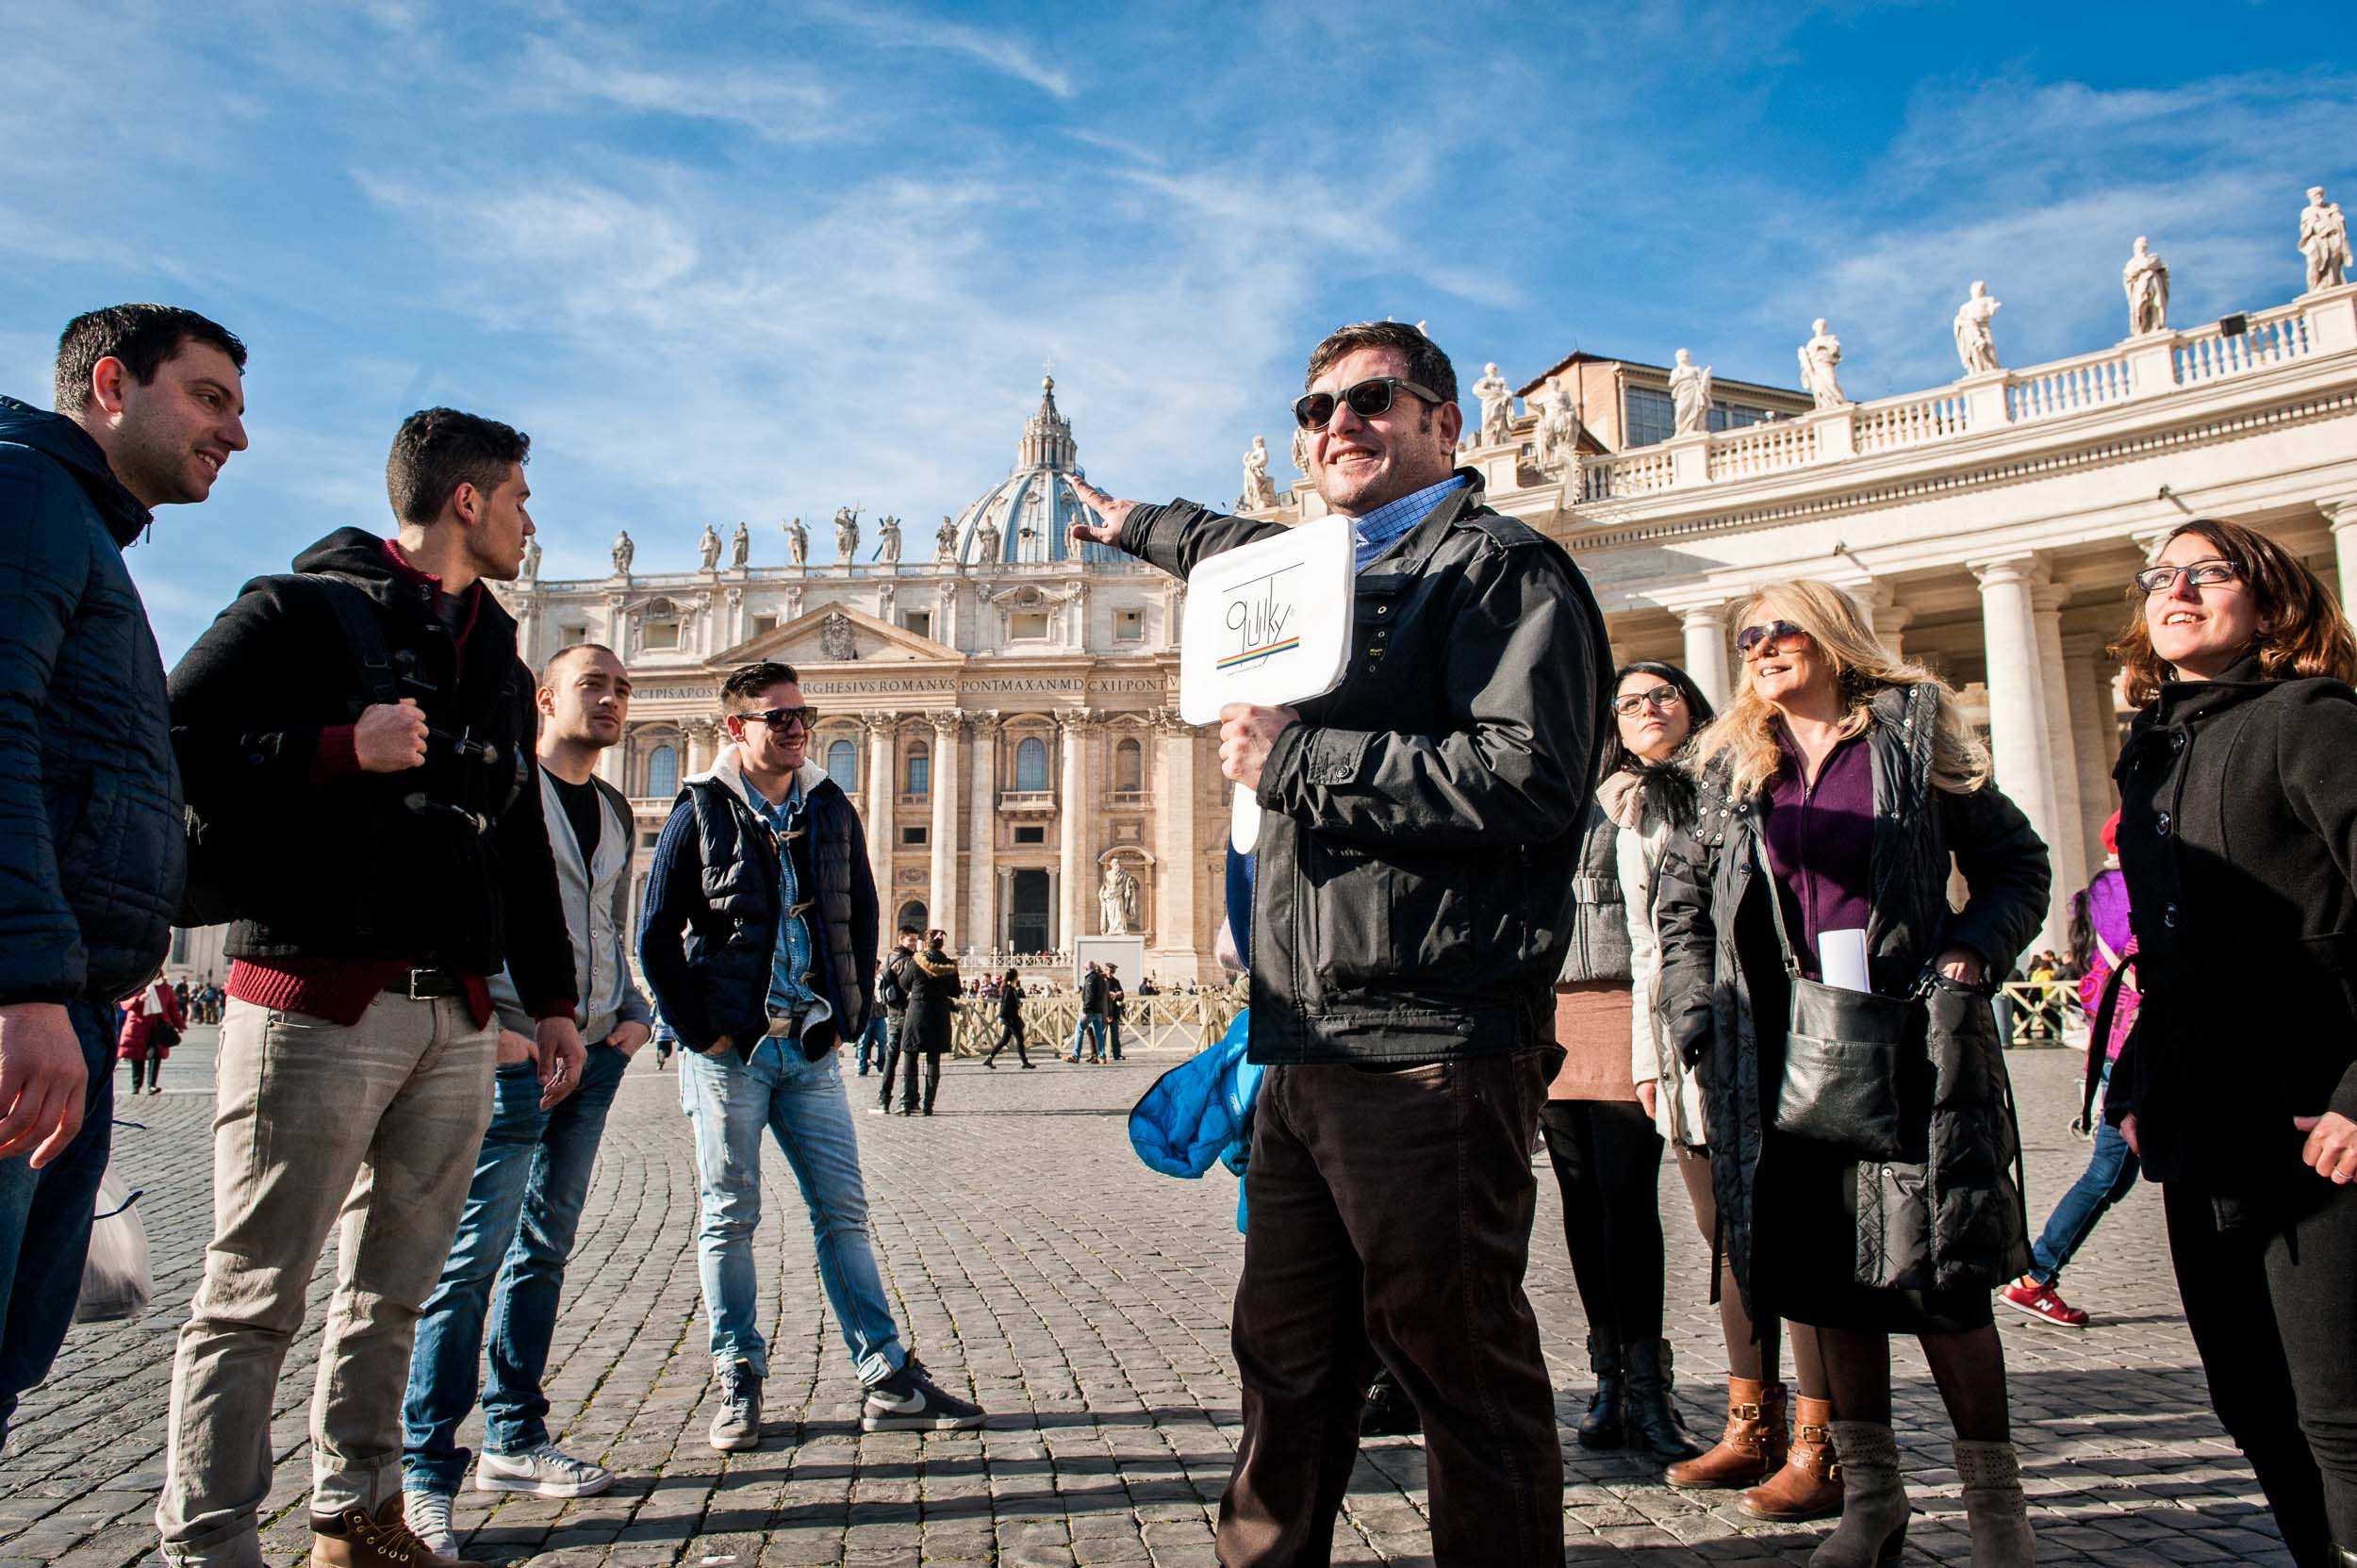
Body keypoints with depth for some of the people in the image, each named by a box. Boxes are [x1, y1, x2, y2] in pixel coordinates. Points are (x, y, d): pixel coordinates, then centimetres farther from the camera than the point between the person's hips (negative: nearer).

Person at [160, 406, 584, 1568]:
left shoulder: (499, 662, 20)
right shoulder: (303, 610, 0)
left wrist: (550, 996, 20)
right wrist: (339, 749, -17)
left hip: (456, 1018, 7)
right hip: (317, 1003, -6)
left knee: (392, 1291, 13)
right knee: (254, 1298, 1)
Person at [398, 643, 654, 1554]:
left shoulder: (615, 811, 18)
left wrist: (634, 1011, 10)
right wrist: (484, 1024, -16)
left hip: (595, 1053, 7)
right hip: (512, 1054, -7)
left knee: (544, 1250, 13)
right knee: (473, 1255, -8)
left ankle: (514, 1442, 23)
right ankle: (424, 1473, 1)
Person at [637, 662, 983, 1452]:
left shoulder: (831, 810, 9)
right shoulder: (701, 814, -3)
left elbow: (861, 918, 16)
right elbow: (656, 939, -3)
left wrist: (849, 1018, 8)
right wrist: (702, 1031, -7)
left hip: (811, 1048, 4)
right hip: (729, 1050, -3)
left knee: (843, 1211, 5)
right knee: (729, 1217, 5)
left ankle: (889, 1380, 10)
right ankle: (739, 1385, 18)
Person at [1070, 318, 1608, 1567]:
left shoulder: (1499, 567, -3)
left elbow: (1526, 779, -18)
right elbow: (1238, 547, 47)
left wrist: (1295, 760, -12)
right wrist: (1136, 523, 63)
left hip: (1431, 1051, -8)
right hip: (1306, 1052, 8)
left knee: (1464, 1372, 1)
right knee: (1286, 1364, 13)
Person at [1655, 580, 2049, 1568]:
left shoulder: (1913, 739, 5)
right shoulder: (1733, 768, 13)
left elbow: (2016, 863, 8)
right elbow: (1679, 897, 16)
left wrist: (1971, 952, -8)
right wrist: (1696, 1004, 4)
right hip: (1784, 1052, 3)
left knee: (1936, 1269, -3)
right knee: (1828, 1277, 7)